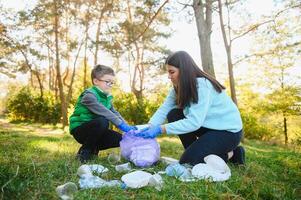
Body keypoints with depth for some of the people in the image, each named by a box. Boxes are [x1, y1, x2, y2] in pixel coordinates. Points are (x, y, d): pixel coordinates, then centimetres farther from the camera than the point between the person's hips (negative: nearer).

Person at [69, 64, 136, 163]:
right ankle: (85, 151, -15)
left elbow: (114, 113, -1)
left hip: (94, 129, 8)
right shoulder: (89, 95, -21)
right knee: (103, 121, -36)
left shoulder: (107, 97, 7)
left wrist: (127, 126, -16)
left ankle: (93, 149, 12)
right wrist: (121, 125, -37)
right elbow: (103, 112, -34)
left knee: (120, 139, -6)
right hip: (79, 129, -7)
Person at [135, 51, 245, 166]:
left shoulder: (202, 86, -27)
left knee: (187, 161, -13)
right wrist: (149, 127, -24)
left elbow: (194, 122, -32)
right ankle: (197, 151, 6)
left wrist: (160, 129, -33)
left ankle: (228, 154, 5)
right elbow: (164, 109, -9)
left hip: (228, 131, -8)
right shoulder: (179, 87, -2)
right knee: (174, 115, -6)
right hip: (209, 125, 8)